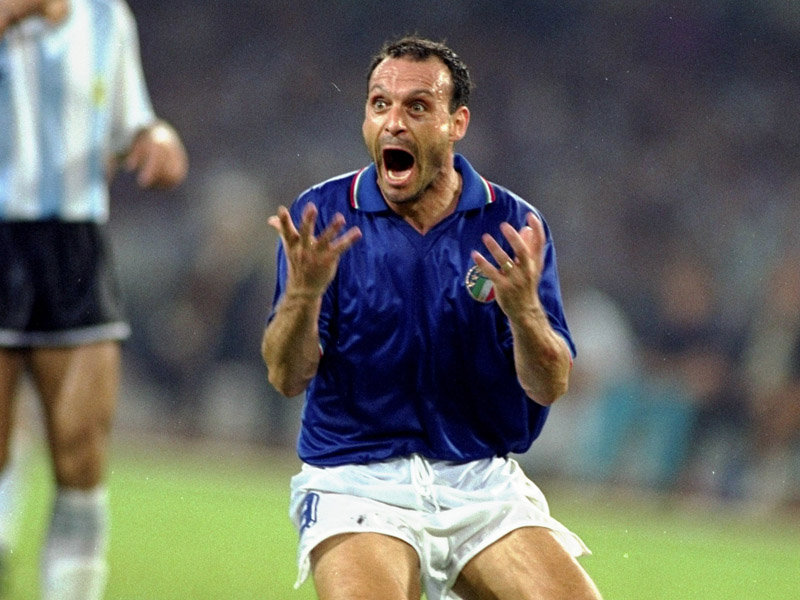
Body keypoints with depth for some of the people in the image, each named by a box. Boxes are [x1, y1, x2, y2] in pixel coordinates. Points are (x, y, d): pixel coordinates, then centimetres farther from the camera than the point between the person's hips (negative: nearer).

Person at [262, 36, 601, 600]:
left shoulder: (513, 227, 1)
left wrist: (523, 309, -26)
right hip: (355, 483, -2)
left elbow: (550, 386, -6)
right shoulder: (323, 218, -2)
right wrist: (304, 290, -27)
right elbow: (287, 377, -8)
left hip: (483, 482, 2)